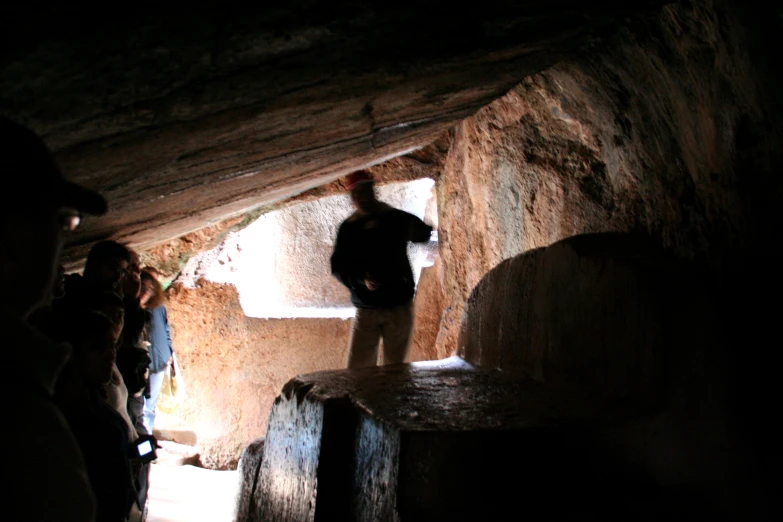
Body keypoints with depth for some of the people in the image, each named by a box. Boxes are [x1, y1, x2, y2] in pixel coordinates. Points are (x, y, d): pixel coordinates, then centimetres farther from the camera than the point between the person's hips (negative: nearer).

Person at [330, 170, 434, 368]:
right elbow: (338, 267, -2)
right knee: (357, 369, -3)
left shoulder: (398, 219, 2)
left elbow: (426, 234, 25)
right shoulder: (349, 228, 2)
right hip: (366, 310, 1)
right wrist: (361, 280, -15)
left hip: (399, 307, 0)